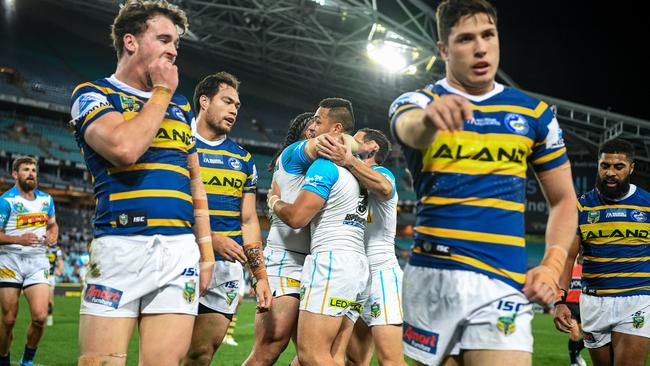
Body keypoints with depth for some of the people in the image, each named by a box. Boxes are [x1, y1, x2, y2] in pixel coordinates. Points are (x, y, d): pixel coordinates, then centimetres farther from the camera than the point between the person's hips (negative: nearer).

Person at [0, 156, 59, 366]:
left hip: (37, 262, 3)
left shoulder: (46, 199, 11)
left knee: (40, 316, -11)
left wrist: (53, 235, 2)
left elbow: (52, 224, 24)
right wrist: (20, 239, -22)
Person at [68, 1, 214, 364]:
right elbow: (124, 148, -17)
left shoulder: (181, 106, 21)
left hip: (181, 250, 5)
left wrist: (206, 250, 15)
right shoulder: (93, 94, 4)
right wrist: (162, 92, -2)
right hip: (122, 246, -4)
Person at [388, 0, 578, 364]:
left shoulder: (534, 113, 9)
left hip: (503, 283, 1)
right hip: (431, 275, 0)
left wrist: (552, 266, -1)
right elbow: (410, 130, -24)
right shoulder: (417, 102, 2)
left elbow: (564, 199, 16)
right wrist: (429, 118, -49)